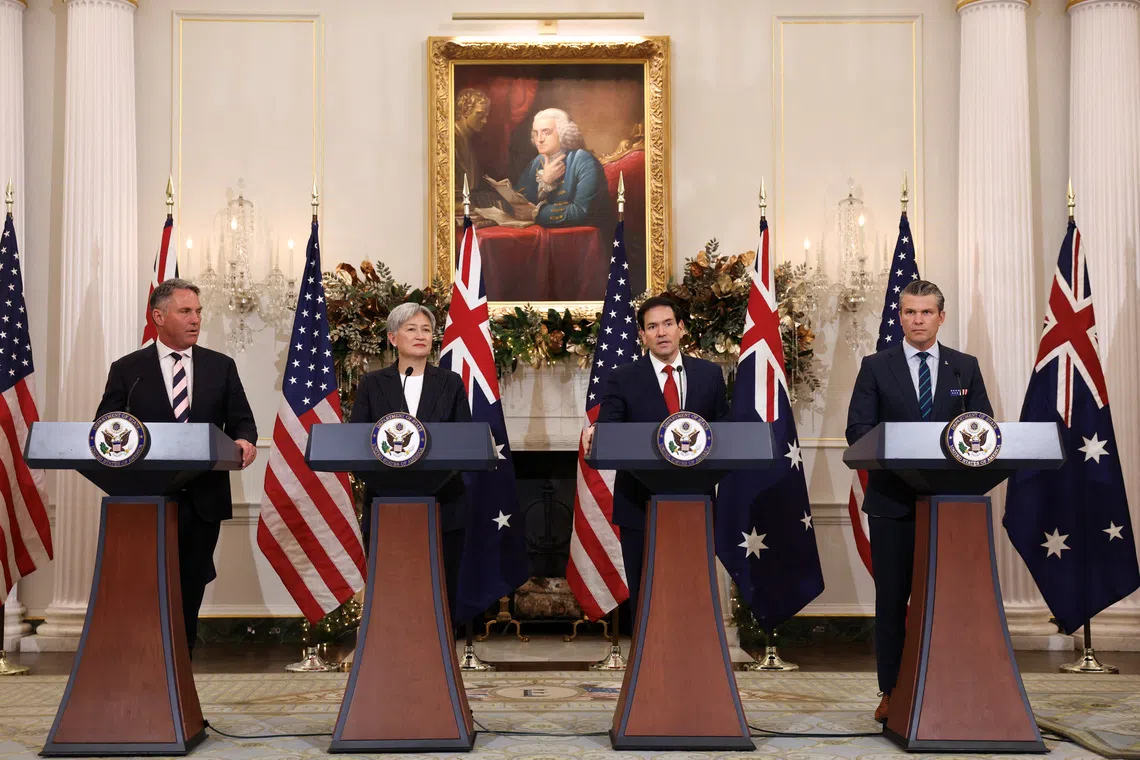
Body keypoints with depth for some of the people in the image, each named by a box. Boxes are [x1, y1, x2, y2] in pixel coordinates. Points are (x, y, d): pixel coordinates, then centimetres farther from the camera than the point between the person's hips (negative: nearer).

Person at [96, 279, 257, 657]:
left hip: (203, 498, 2)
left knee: (190, 595, 9)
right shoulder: (127, 369, 4)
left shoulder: (221, 367, 9)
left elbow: (242, 421, 8)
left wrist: (244, 441, -15)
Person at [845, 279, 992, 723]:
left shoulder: (965, 367, 9)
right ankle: (891, 692, 12)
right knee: (891, 598, 3)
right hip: (892, 499, -1)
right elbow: (858, 428, -3)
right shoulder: (876, 367, 4)